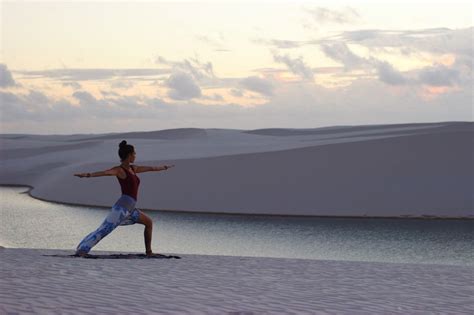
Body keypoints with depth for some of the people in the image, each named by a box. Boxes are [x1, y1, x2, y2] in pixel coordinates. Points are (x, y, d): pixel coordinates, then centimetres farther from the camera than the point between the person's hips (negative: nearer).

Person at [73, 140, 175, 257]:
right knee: (104, 229, -20)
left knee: (148, 222, 21)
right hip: (122, 206, -10)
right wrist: (88, 175, -42)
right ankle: (81, 250, -27)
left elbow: (151, 168, 36)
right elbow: (106, 172, -25)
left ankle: (148, 251, 25)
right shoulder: (119, 170, -5)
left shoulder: (133, 169, 21)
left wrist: (165, 167, 50)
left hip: (129, 209, 10)